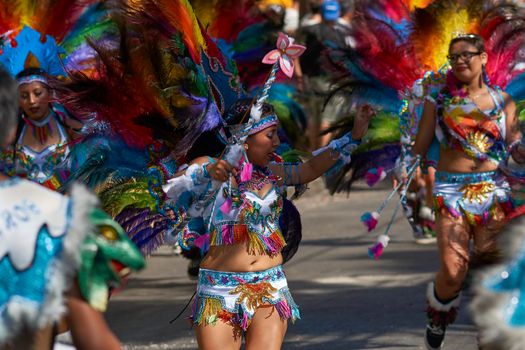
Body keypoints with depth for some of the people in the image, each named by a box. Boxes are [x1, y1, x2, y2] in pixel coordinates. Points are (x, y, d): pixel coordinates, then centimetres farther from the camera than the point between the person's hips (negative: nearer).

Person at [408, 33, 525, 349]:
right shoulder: (440, 96, 6)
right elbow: (421, 145, 6)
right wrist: (407, 169, -10)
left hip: (493, 190, 2)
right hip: (452, 190, -1)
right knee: (453, 272, -13)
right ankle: (438, 313, 16)